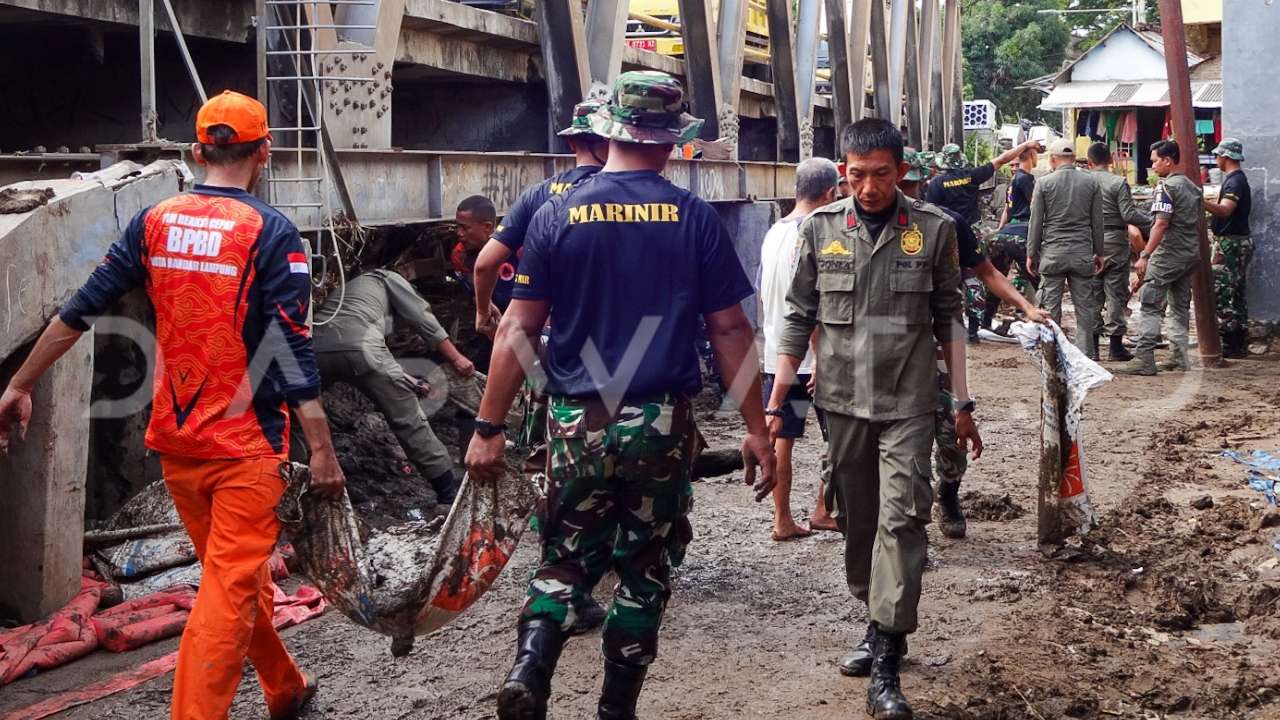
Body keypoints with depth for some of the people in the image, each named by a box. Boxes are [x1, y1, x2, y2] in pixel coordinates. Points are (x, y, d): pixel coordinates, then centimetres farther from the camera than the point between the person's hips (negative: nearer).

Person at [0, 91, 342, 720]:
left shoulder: (154, 222, 3)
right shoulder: (271, 232, -11)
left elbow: (79, 312, 5)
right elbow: (292, 348, -16)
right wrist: (322, 449, -13)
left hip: (174, 439, 6)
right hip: (244, 444, -6)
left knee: (235, 578, 19)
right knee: (231, 589, -3)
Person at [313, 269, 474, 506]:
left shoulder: (342, 288, 44)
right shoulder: (387, 278, 29)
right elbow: (421, 318, 19)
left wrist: (404, 381, 42)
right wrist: (456, 358, 22)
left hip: (315, 348, 5)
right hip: (357, 347, -5)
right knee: (409, 422, 5)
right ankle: (450, 493, 10)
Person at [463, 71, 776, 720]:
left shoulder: (557, 216, -2)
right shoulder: (694, 218, -3)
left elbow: (518, 330, -3)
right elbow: (731, 331, -2)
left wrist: (488, 429, 3)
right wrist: (757, 429, 5)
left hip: (576, 422, 1)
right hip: (661, 423, -1)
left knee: (566, 560, 15)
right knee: (646, 569, 14)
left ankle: (530, 666, -8)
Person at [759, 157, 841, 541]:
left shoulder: (773, 233, 10)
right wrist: (824, 358, -19)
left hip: (775, 356, 7)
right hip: (810, 355, -7)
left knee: (781, 438, 9)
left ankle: (783, 520, 13)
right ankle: (824, 509, 13)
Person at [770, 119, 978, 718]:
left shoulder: (933, 229, 0)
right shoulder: (820, 229, 2)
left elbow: (948, 320, 6)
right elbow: (799, 319, 6)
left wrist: (963, 403, 5)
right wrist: (776, 404, 3)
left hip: (907, 402, -2)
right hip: (842, 400, 2)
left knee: (902, 517, -10)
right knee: (858, 521, 11)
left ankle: (885, 666, -8)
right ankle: (876, 620, 31)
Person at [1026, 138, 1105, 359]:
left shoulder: (1044, 183, -2)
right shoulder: (1091, 182, 4)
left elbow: (1035, 222, 0)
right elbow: (1098, 222, 8)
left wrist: (1031, 254, 7)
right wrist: (1099, 252, 16)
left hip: (1052, 252, -2)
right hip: (1083, 253, 2)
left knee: (1050, 306, 3)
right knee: (1085, 305, 5)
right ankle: (1086, 353, 6)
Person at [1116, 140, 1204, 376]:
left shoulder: (1166, 187, -11)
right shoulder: (1194, 187, 16)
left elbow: (1161, 224, -19)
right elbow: (1198, 222, 19)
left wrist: (1145, 255, -21)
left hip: (1168, 253, -9)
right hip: (1191, 254, 9)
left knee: (1150, 304, -9)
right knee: (1180, 305, 14)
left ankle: (1144, 358, -14)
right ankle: (1179, 356, 15)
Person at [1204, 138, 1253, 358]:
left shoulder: (1234, 181, -16)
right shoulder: (1238, 178, 16)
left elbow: (1225, 210, -33)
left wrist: (1199, 201, -47)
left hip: (1230, 244, -11)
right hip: (1238, 242, 11)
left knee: (1221, 293, -10)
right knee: (1237, 294, 12)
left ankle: (1230, 344, -10)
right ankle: (1239, 344, 17)